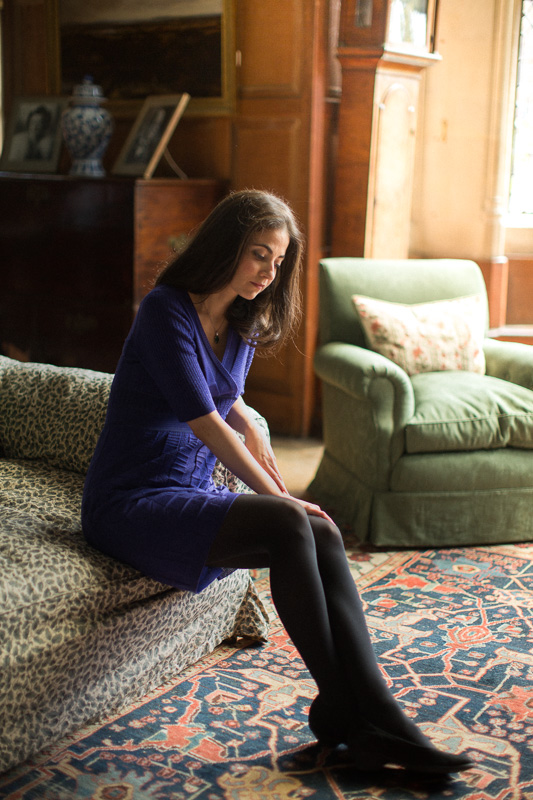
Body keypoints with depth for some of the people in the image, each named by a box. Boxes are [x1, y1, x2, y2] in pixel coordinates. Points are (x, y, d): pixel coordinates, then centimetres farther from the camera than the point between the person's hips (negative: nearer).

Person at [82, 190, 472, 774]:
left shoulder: (245, 327, 12)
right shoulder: (166, 310, -12)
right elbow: (204, 423, -18)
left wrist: (251, 432, 13)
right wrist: (278, 498, -15)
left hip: (192, 496, 7)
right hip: (130, 504, -7)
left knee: (323, 535, -20)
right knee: (287, 525, -30)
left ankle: (375, 721, -25)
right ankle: (339, 707, -17)